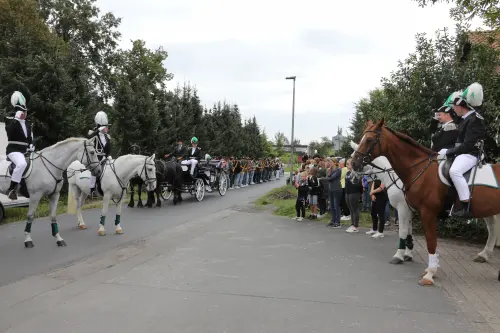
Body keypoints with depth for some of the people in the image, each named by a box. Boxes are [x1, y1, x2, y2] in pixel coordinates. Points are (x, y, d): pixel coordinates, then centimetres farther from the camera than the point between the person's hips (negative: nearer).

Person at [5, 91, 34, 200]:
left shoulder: (28, 124, 16)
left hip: (25, 151, 8)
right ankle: (12, 189, -27)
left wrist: (31, 146, 5)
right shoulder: (12, 122, -5)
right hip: (13, 150, -8)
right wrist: (17, 118, -29)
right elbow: (9, 131, -27)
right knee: (22, 164, -36)